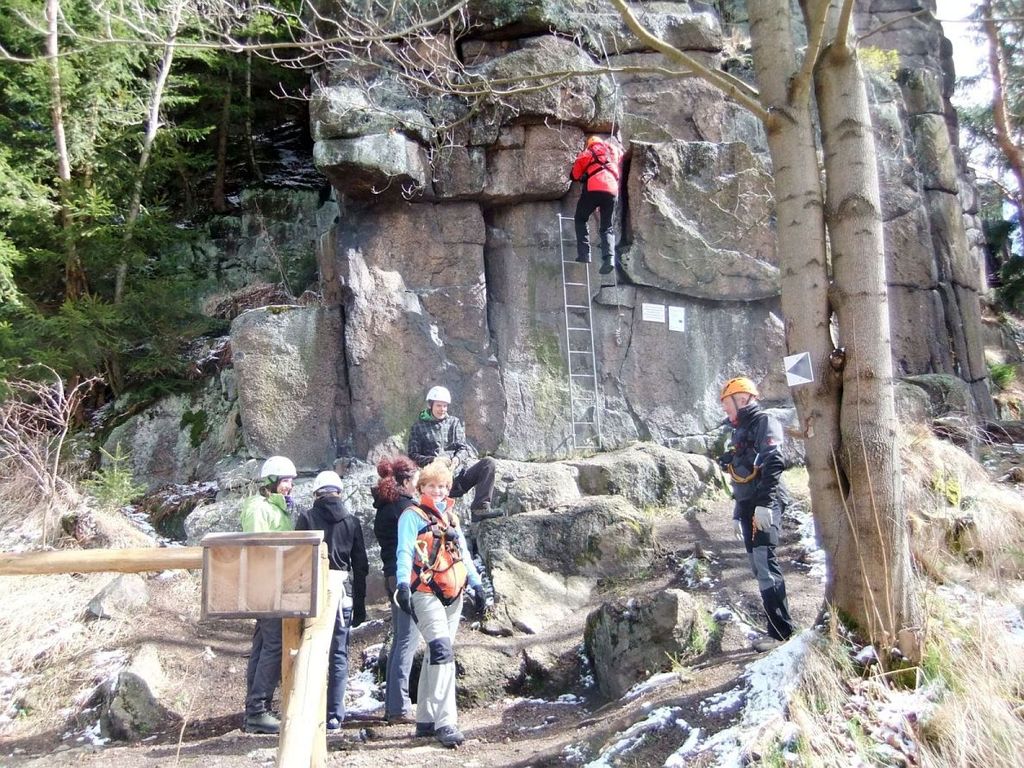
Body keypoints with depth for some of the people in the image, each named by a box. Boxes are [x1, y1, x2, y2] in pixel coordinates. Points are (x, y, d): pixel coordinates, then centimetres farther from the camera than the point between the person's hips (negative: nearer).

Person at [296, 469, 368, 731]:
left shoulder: (307, 518, 0)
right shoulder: (351, 521, 7)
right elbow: (361, 566, 9)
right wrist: (360, 604, 15)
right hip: (342, 596, 2)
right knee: (338, 656, 8)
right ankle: (334, 716, 8)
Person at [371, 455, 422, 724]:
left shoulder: (383, 507, 14)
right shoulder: (407, 506, -13)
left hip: (392, 577, 9)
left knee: (399, 641, 16)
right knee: (407, 643, -5)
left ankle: (392, 704, 21)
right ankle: (399, 707, -3)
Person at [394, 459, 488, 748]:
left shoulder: (451, 517, 20)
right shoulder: (413, 516, -2)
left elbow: (463, 554, 23)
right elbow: (405, 552, -12)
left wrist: (476, 584, 16)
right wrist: (403, 584, -27)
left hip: (453, 595, 7)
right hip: (426, 594, -7)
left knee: (435, 656, 10)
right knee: (442, 651, -18)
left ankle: (426, 720, 18)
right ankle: (445, 723, -17)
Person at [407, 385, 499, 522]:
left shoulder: (454, 422, 20)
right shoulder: (419, 427, 12)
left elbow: (463, 448, 11)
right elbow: (413, 455, 5)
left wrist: (457, 458, -13)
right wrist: (433, 461, -13)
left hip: (460, 472, 3)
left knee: (489, 462, -22)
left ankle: (480, 508, -32)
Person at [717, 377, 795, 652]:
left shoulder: (765, 422, -3)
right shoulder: (739, 432, 24)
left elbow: (773, 463, -17)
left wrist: (764, 503, -25)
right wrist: (737, 513, 23)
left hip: (764, 507, -9)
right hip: (748, 506, 9)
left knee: (765, 565, -14)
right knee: (760, 568, 7)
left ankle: (781, 631, -11)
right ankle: (779, 628, 11)